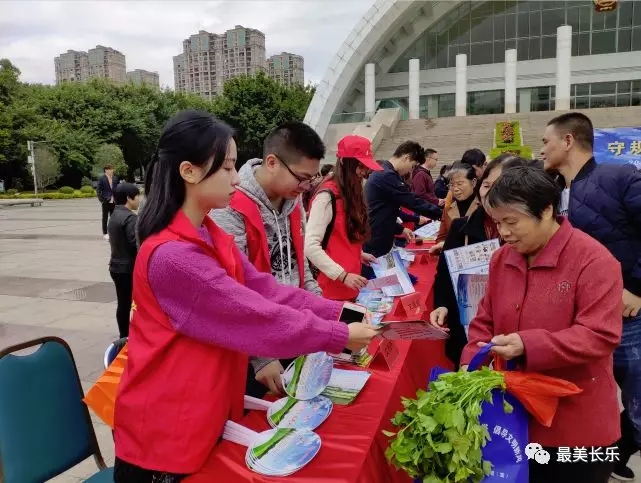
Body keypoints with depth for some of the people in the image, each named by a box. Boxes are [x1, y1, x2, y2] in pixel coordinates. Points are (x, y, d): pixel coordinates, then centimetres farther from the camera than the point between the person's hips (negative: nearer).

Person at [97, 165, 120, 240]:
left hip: (113, 201, 4)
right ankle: (105, 233, 11)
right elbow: (98, 191, -5)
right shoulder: (102, 179, -5)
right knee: (105, 217, 5)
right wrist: (101, 200, -11)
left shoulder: (115, 178, 6)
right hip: (106, 201, -4)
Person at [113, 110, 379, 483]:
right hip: (165, 434, -8)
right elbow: (256, 317, -26)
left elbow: (266, 289, 0)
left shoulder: (210, 237, 4)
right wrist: (339, 336, -17)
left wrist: (337, 312, -9)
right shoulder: (172, 256, -27)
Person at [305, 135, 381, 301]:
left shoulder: (350, 193, 9)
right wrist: (342, 276, -25)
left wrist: (358, 254, 5)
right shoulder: (327, 196, -17)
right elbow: (310, 247, -24)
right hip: (333, 288, -8)